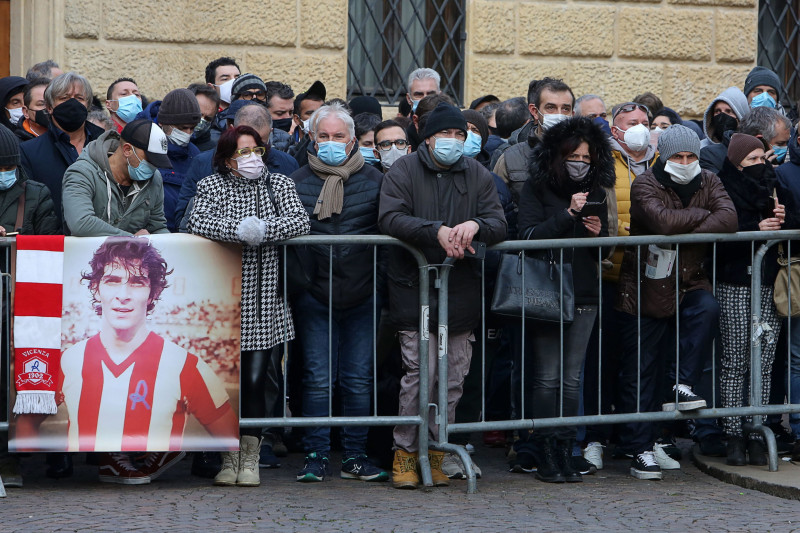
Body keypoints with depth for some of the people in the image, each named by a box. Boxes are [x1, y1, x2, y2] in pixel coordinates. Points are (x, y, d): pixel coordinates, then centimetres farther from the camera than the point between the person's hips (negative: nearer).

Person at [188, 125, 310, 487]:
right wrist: (240, 230, -25)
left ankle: (250, 460, 9)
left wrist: (263, 229, -19)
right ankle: (230, 458, 10)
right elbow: (198, 222, -13)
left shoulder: (279, 185, 10)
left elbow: (300, 220, -5)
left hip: (265, 302, 1)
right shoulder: (211, 186, 5)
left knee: (255, 380, -2)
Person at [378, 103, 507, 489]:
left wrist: (476, 225, -19)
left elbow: (499, 225, 4)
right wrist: (436, 231, -23)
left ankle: (435, 451, 16)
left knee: (453, 378, 5)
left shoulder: (477, 176, 13)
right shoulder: (404, 172, 3)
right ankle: (405, 451, 1)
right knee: (420, 373, -11)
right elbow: (390, 218, -11)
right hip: (415, 288, -4)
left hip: (462, 293, 4)